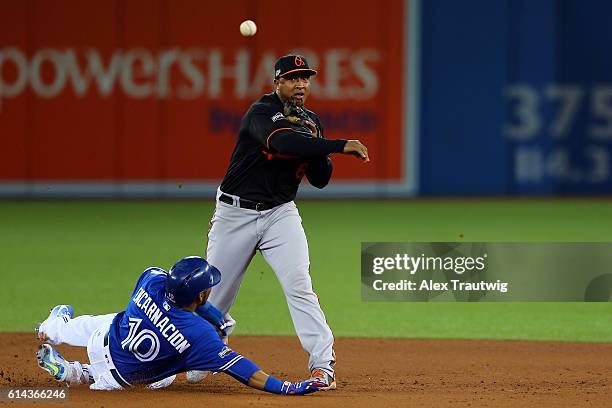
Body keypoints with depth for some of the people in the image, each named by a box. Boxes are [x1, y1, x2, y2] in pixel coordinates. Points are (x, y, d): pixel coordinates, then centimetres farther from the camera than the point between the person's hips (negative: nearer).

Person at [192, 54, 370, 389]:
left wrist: (316, 146, -14)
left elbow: (320, 180, 6)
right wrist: (340, 146, -40)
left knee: (298, 283, -17)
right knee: (216, 292, 6)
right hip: (236, 212, -3)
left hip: (280, 213, 3)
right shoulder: (261, 113, -14)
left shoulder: (311, 123, 7)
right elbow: (281, 142, -36)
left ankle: (323, 364, -19)